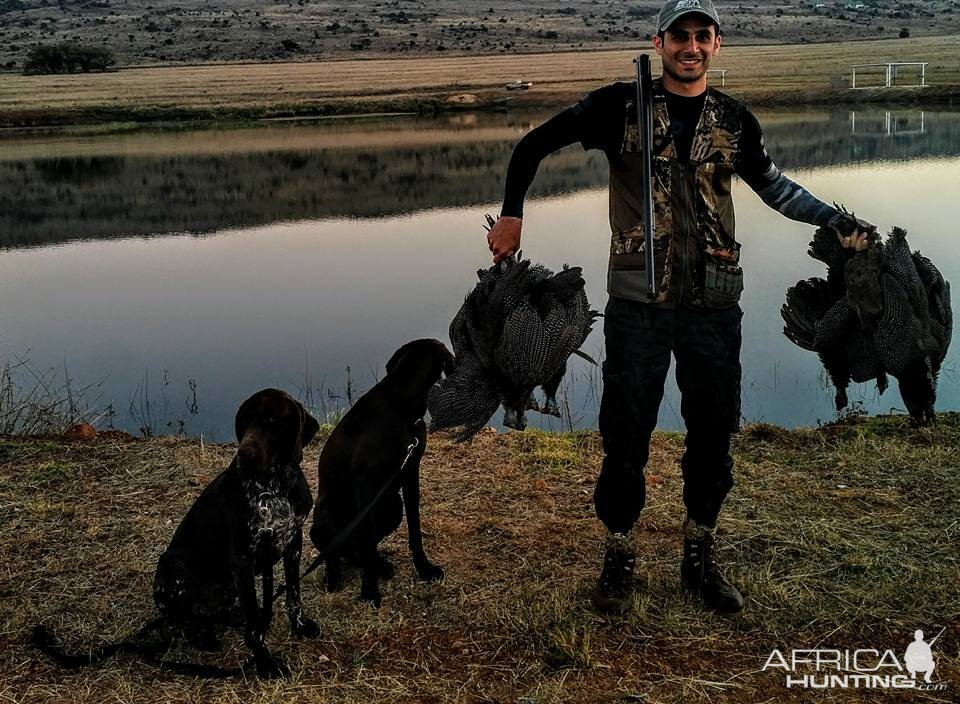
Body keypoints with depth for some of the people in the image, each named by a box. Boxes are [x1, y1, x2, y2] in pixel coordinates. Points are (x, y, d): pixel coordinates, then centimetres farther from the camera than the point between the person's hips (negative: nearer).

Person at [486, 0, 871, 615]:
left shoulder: (734, 119, 8)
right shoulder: (622, 106, -1)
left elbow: (770, 183, 24)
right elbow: (535, 145, 6)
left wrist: (834, 221, 18)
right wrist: (512, 215, 1)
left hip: (714, 301, 3)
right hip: (638, 301, -3)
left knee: (714, 432, 8)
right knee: (627, 433, 2)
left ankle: (700, 557, 26)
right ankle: (620, 557, 20)